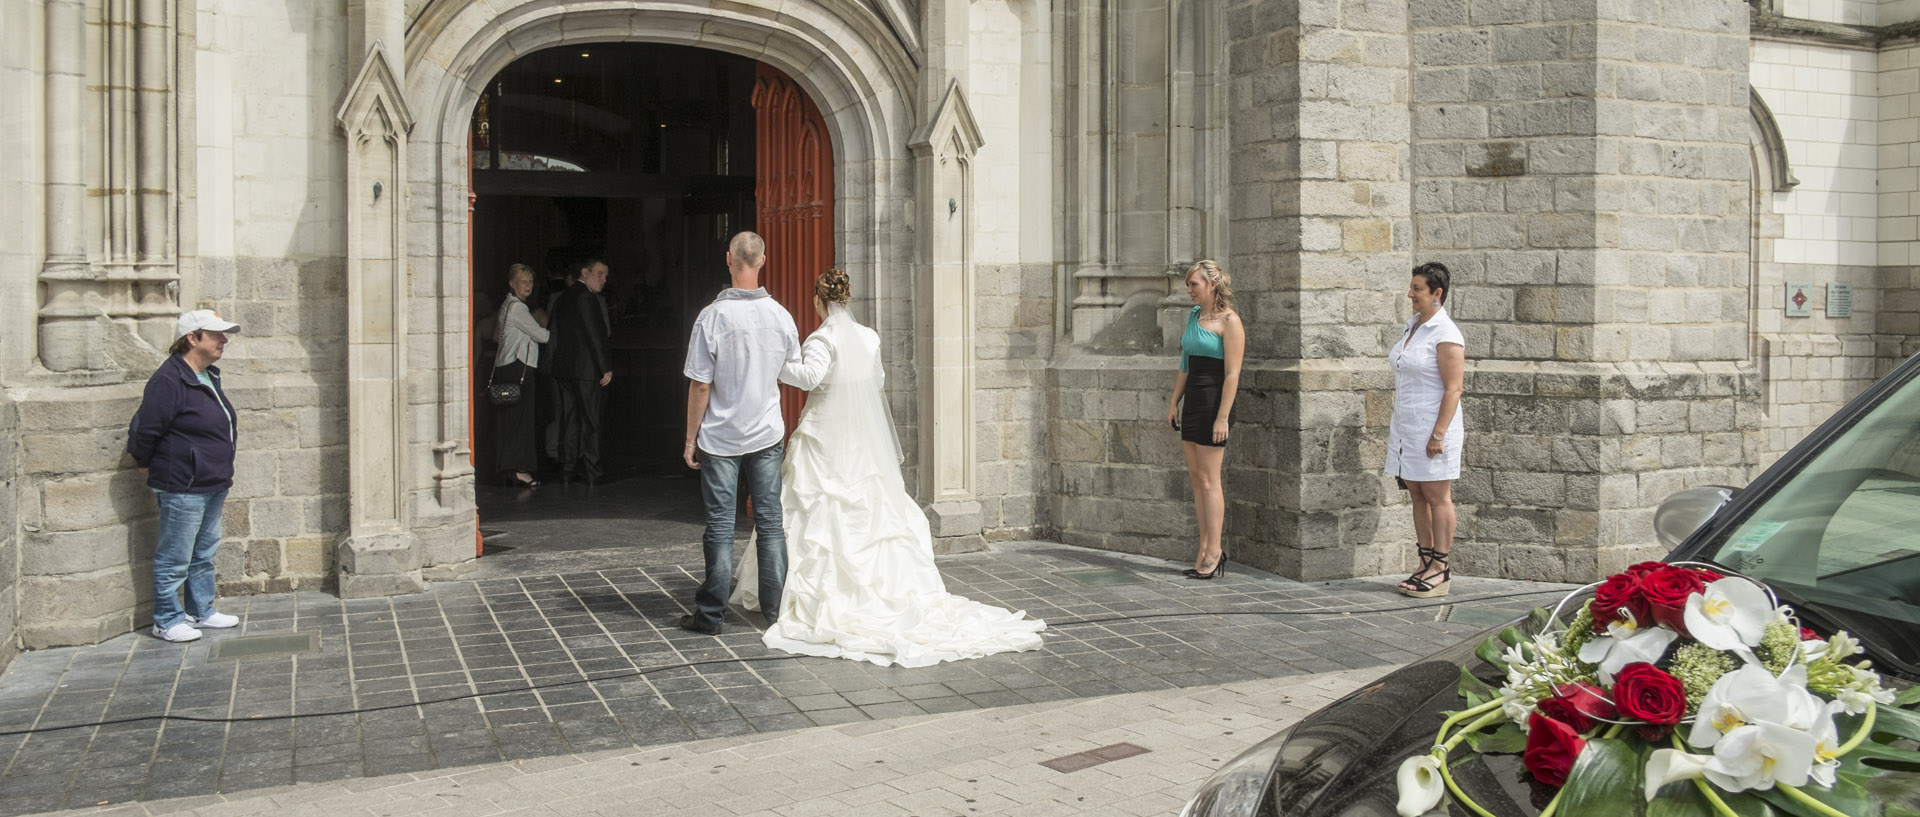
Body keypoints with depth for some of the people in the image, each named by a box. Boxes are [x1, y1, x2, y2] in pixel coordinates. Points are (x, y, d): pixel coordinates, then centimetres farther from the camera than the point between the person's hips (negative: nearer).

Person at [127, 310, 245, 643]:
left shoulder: (208, 376, 11)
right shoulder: (169, 380, -19)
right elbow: (145, 430, -17)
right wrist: (147, 466, -2)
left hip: (212, 486, 10)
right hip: (182, 488, -9)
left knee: (204, 555, 19)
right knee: (175, 559, 2)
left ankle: (202, 611, 31)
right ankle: (167, 621, 13)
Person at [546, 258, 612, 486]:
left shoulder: (562, 298, 15)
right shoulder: (586, 297, -13)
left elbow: (552, 334, 18)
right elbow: (596, 335, -17)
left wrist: (554, 363, 20)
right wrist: (606, 367, -13)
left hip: (563, 369, 8)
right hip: (586, 370, -8)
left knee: (569, 420, 11)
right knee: (590, 422, -1)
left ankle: (567, 472, 12)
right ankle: (591, 474, 3)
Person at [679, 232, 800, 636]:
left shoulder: (713, 316, -14)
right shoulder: (781, 315, -2)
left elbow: (700, 385, -12)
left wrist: (690, 438, -3)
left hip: (719, 437, -3)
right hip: (767, 434, 3)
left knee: (720, 525, 3)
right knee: (770, 520, 10)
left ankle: (710, 614, 9)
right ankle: (776, 607, 16)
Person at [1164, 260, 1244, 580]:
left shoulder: (1229, 321, -11)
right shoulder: (1193, 316, 14)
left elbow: (1232, 373, -16)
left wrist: (1223, 417, -20)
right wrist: (1174, 401, 14)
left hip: (1214, 401, -8)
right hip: (1192, 401, 8)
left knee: (1209, 480, -6)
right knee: (1196, 478, 8)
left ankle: (1214, 552, 1)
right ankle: (1205, 551, 14)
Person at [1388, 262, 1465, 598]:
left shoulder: (1446, 334, -14)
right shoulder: (1413, 326, 12)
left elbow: (1453, 389, -17)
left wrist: (1439, 434, -21)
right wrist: (1396, 425, 18)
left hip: (1432, 426, -9)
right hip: (1407, 426, 9)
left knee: (1437, 496, -1)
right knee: (1417, 495, 11)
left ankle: (1441, 570, 6)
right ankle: (1426, 565, 18)